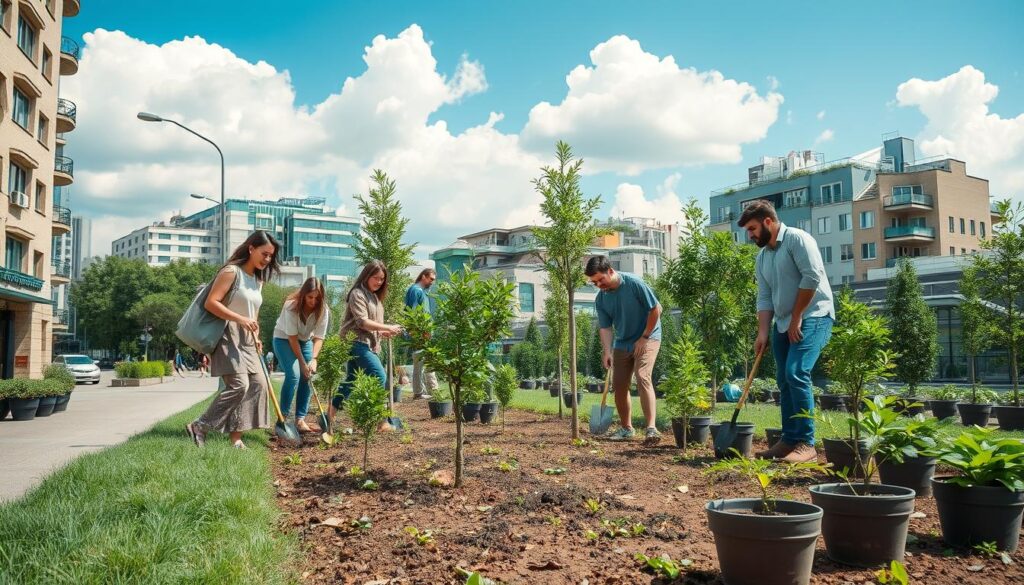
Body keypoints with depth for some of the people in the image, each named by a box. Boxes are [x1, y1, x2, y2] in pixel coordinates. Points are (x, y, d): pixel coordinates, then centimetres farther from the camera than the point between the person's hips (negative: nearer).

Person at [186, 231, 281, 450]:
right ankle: (199, 427, -6)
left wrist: (256, 339, 10)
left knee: (258, 383, -1)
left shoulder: (258, 280, 17)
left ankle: (236, 436, 2)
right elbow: (211, 303, -17)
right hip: (228, 336, -9)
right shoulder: (232, 271, -8)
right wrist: (240, 319, -23)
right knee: (239, 384, -19)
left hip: (246, 341, 9)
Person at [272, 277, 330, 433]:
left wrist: (313, 359, -30)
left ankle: (300, 420, -1)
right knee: (293, 375, -19)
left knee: (307, 377, -7)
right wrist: (302, 363, -25)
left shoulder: (323, 309, -19)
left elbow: (319, 337, -16)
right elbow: (292, 337, -26)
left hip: (305, 340, 4)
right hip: (284, 339, -4)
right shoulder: (291, 306, -29)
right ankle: (283, 417, -8)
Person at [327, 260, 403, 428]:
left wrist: (382, 333, 4)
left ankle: (329, 416, 21)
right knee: (379, 376, -19)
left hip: (368, 345, 10)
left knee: (351, 380, 12)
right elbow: (362, 322, -16)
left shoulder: (375, 297, 21)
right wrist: (388, 327, -15)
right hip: (357, 343, -10)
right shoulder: (357, 294, -7)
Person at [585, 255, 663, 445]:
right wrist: (607, 351, -20)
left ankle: (651, 428, -25)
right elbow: (605, 328, -4)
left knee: (642, 377, -23)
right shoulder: (600, 299, -5)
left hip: (647, 338, -6)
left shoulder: (634, 283, -21)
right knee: (618, 385, 6)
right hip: (622, 343, 6)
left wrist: (644, 337, -15)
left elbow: (656, 309, -16)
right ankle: (626, 428, 21)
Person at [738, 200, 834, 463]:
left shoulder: (797, 239, -10)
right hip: (783, 323, 9)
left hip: (812, 317, -9)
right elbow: (764, 299, 10)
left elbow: (812, 277, -18)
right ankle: (789, 440, 13)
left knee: (796, 373, -19)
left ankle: (806, 443, -14)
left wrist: (796, 318, -15)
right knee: (784, 381, 7)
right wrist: (763, 332, -3)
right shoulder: (762, 257, 14)